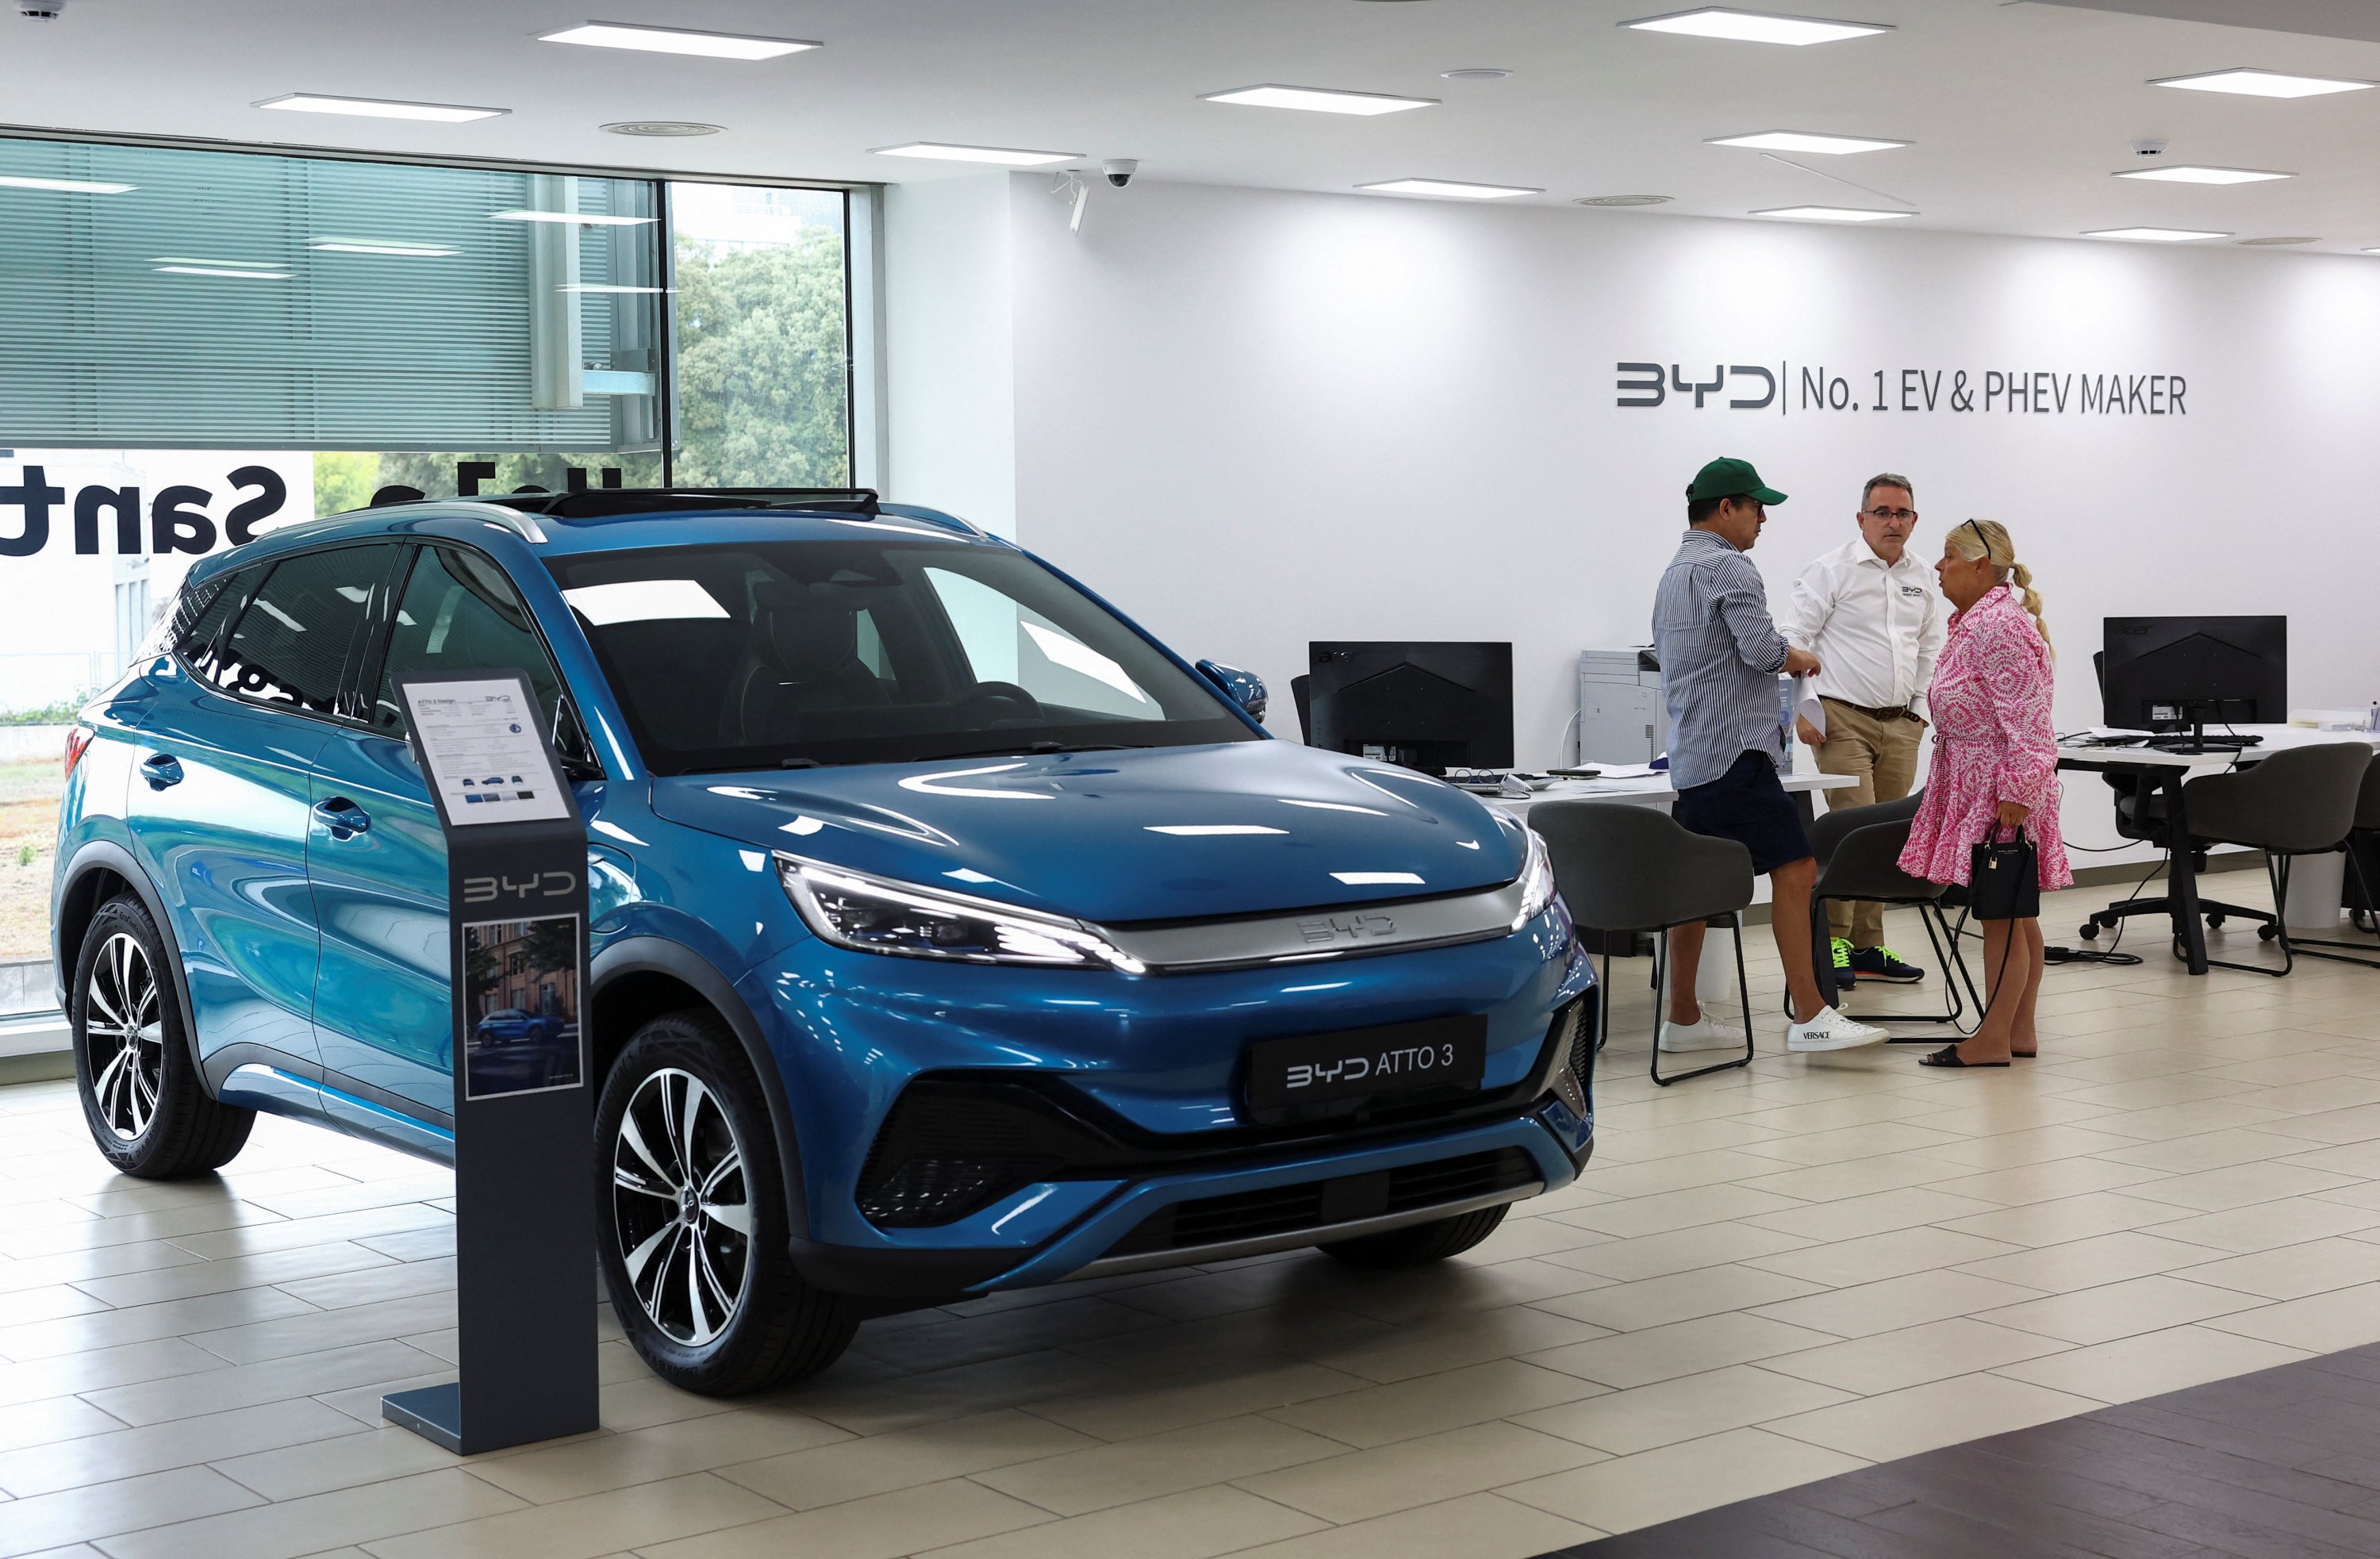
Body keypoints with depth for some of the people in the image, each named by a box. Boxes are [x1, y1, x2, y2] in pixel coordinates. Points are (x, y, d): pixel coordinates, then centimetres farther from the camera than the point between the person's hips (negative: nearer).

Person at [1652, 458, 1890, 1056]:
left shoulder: (1675, 571, 21)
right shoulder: (1727, 567, -11)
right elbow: (1762, 649, -22)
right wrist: (1800, 659, -1)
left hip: (1692, 754, 11)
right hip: (1734, 752, -11)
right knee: (1794, 869, -12)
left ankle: (1682, 1019, 15)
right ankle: (1809, 1017, -16)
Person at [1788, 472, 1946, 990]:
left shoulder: (1923, 579, 13)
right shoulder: (1832, 570, -5)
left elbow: (1930, 650, 23)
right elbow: (1797, 641, -8)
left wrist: (1920, 708, 14)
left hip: (1900, 725, 6)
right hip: (1844, 719, -6)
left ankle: (1867, 947, 13)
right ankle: (1833, 942, -6)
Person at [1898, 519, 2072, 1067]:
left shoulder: (1999, 626, -17)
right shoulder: (1975, 621, 16)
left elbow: (2023, 718, -22)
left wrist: (2016, 792, -25)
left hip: (2000, 791, -11)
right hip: (1976, 785, 11)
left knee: (2001, 915, -6)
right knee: (2016, 914, 12)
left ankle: (1992, 1040, -3)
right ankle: (2020, 1031, 17)